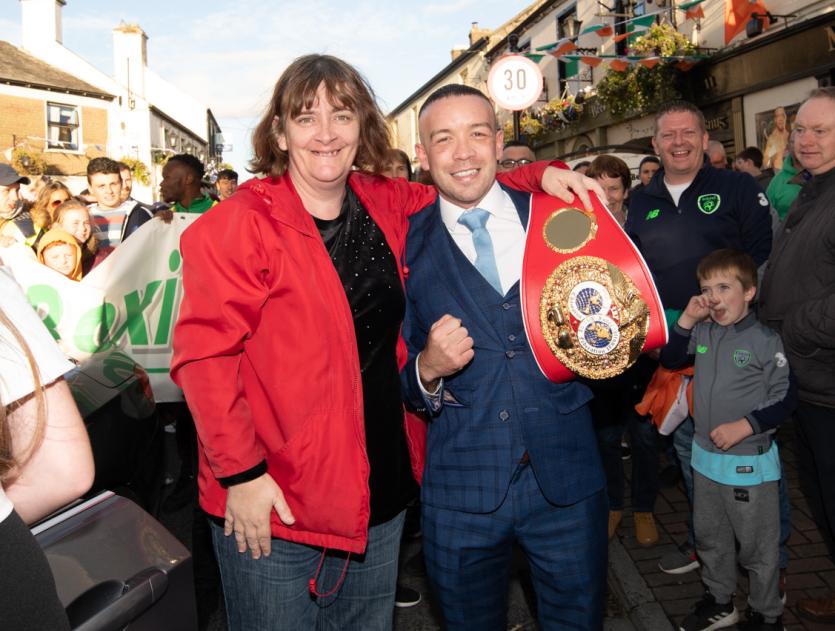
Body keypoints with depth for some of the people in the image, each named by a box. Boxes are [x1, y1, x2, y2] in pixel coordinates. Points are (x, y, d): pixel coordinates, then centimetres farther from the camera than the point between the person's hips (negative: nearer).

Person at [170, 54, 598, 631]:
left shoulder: (388, 206, 3)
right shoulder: (239, 226, -13)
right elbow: (204, 355, -15)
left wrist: (540, 176, 1)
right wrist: (240, 474, -18)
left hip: (381, 492, 5)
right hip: (271, 504, -5)